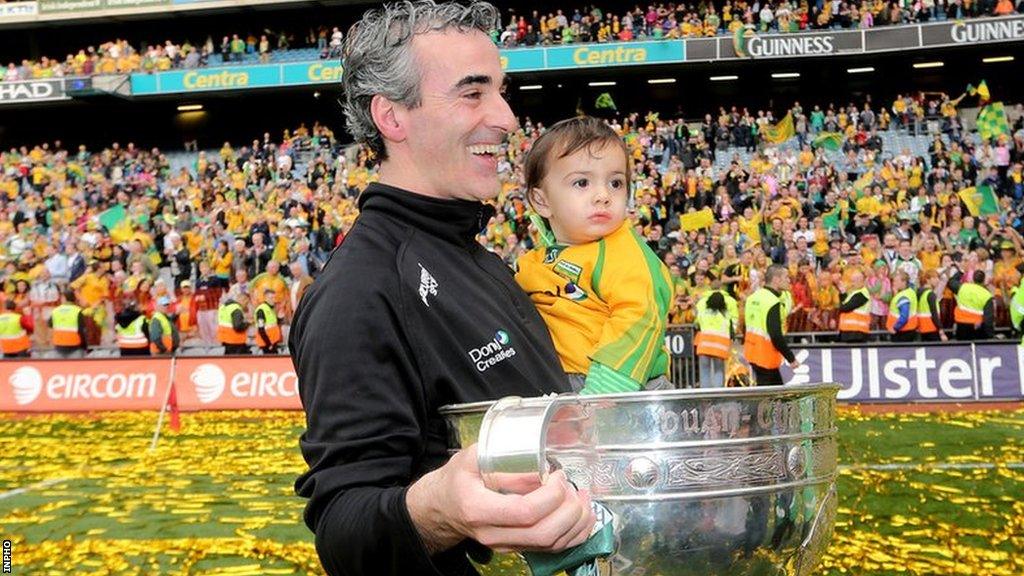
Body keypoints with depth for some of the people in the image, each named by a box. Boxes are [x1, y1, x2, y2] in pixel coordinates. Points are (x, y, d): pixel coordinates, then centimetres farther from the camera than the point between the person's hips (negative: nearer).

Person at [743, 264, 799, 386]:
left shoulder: (754, 297, 9)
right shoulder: (773, 303, -21)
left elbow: (747, 324, 17)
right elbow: (776, 336, -24)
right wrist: (791, 358, -15)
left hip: (752, 348, 10)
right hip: (766, 354, -10)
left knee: (777, 386, 19)